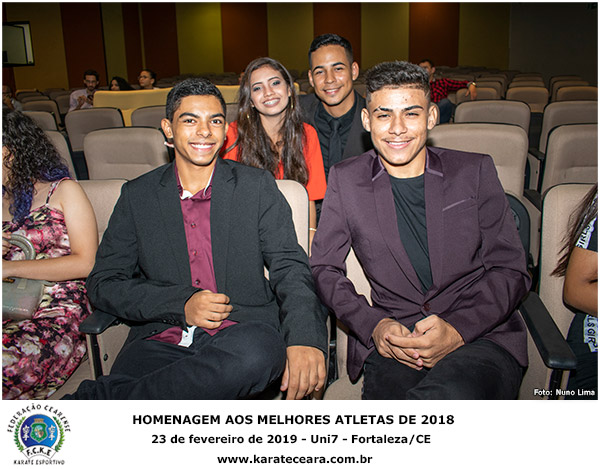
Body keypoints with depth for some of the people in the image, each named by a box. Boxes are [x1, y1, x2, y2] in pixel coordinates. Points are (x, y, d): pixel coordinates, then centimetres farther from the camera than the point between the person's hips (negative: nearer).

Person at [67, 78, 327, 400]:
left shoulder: (257, 187, 7)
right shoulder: (137, 195, 10)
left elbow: (289, 267, 0)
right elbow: (103, 283, 7)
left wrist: (304, 338, -20)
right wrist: (180, 304, -10)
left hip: (240, 333, 2)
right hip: (162, 341, -1)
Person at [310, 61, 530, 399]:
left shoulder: (475, 171, 7)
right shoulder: (346, 179, 9)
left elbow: (511, 270, 5)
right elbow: (324, 267, 9)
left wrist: (457, 330, -12)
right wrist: (374, 326, -9)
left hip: (482, 335, 0)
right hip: (391, 342, 0)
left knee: (452, 394, -34)